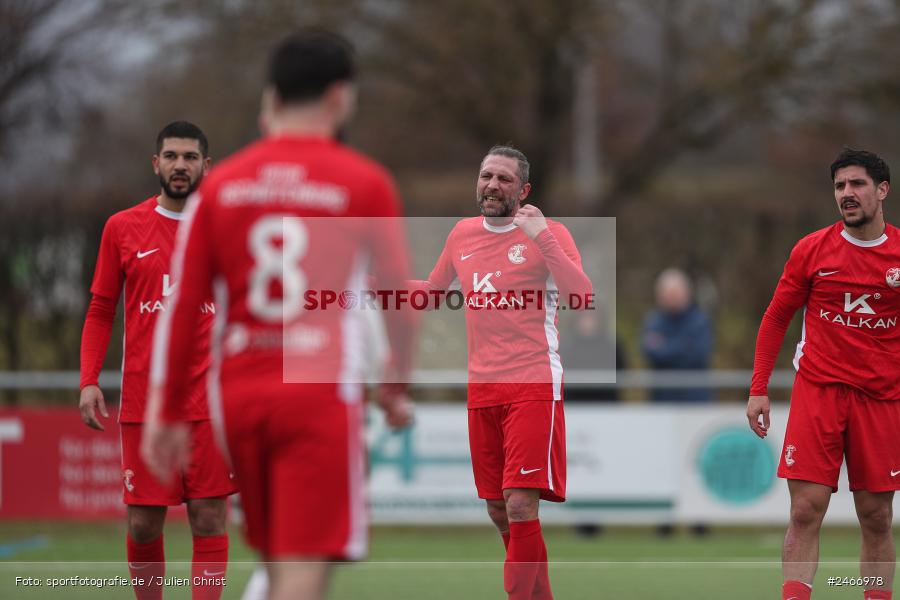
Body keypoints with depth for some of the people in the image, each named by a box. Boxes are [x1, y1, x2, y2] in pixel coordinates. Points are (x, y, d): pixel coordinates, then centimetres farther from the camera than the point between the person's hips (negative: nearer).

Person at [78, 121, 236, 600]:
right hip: (142, 403, 1)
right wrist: (88, 381, -1)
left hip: (210, 400, -1)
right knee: (143, 524, 1)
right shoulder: (123, 228, 6)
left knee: (209, 519, -5)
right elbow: (100, 312, 10)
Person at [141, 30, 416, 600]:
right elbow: (399, 296, 5)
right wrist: (398, 386, 20)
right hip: (320, 393, -4)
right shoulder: (363, 183, -2)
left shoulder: (219, 185, 7)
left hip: (237, 396, 5)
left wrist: (165, 412, 9)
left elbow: (181, 306, 5)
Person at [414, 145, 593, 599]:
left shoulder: (548, 233, -5)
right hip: (482, 386, 6)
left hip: (533, 384, -6)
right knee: (498, 510, 9)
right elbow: (433, 289, 27)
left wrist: (541, 238, -25)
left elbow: (581, 296, -19)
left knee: (521, 506, -16)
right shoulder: (463, 234, 11)